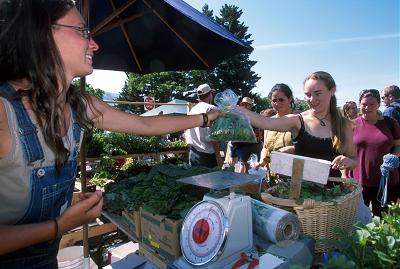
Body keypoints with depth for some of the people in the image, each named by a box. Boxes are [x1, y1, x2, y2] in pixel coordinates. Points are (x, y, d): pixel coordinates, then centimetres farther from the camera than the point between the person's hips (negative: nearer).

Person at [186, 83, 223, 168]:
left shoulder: (192, 110, 12)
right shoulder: (211, 109, -9)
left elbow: (186, 135, 17)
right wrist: (218, 156, -15)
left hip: (193, 154, 7)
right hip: (207, 155, -7)